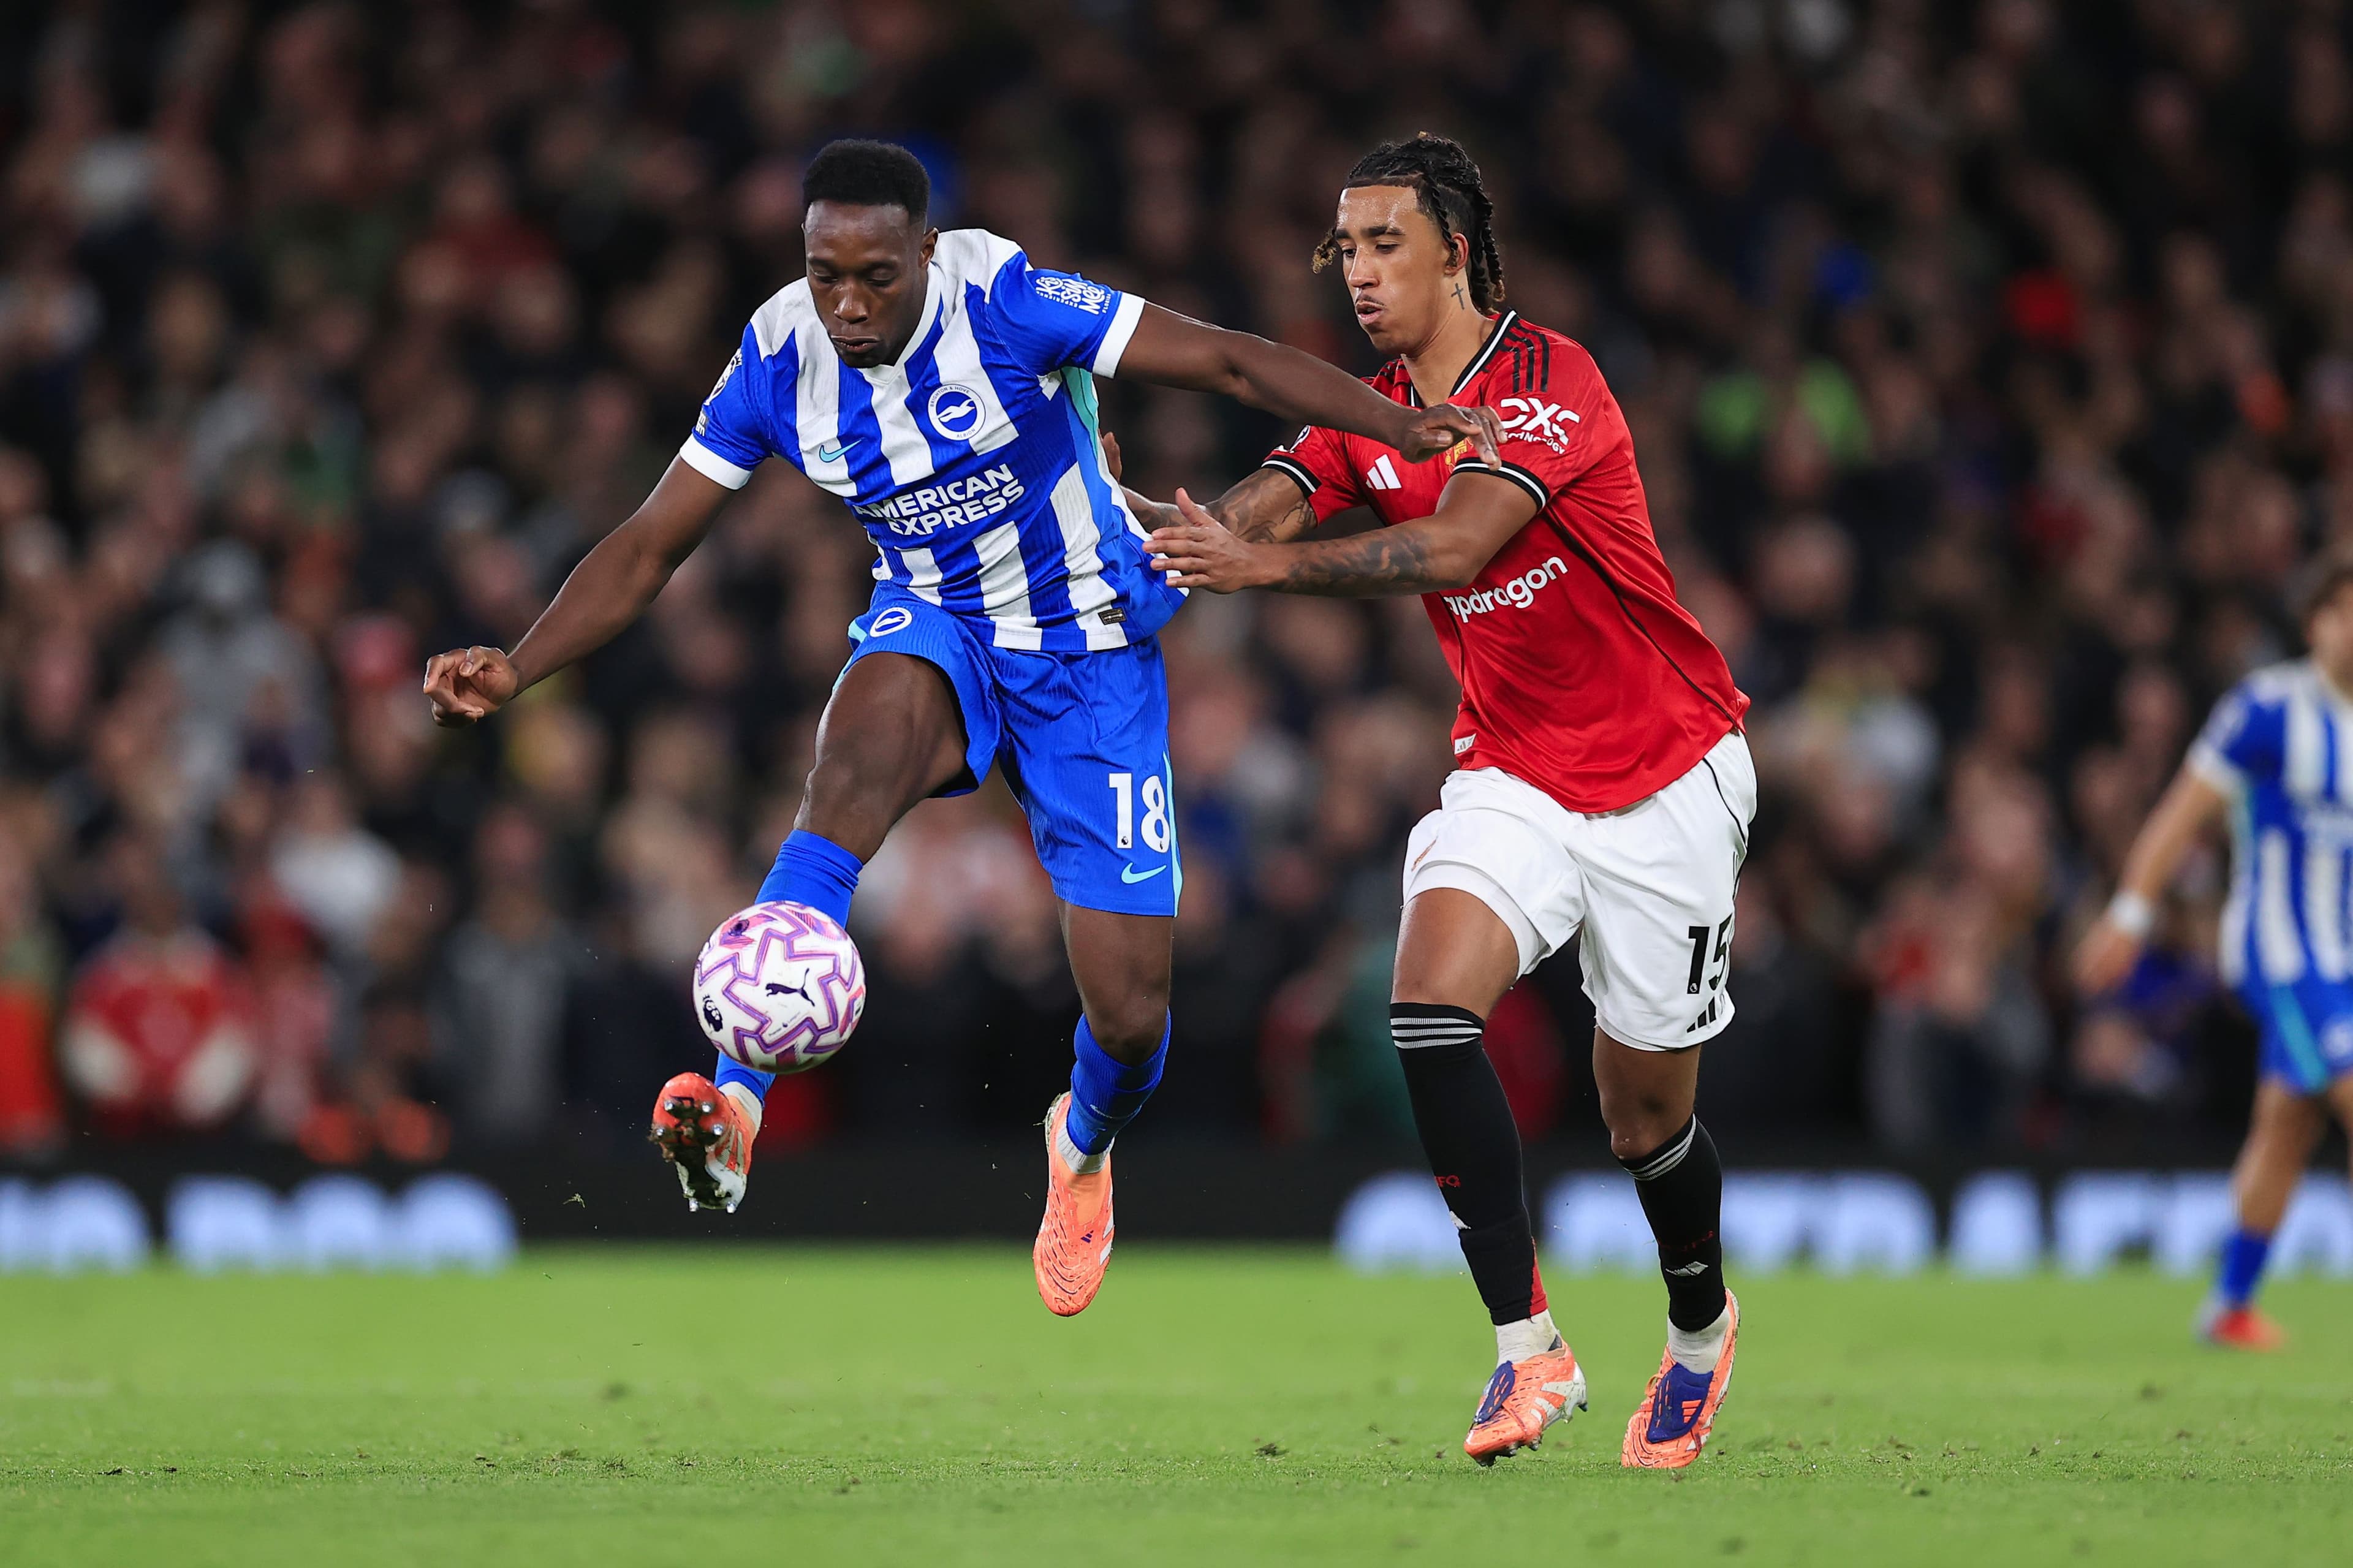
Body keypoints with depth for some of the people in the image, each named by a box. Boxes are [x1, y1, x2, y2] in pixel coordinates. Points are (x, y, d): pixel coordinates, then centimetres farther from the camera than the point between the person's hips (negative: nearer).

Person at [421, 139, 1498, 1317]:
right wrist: (515, 670, -19)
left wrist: (1401, 427, -35)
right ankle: (737, 1111, -48)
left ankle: (1084, 1143, 34)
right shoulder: (780, 358, -13)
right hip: (934, 633, 2)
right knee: (855, 762, -38)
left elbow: (1227, 363, -24)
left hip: (1090, 654, -2)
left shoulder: (1000, 302, -24)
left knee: (1129, 1011, -6)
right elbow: (648, 548, -6)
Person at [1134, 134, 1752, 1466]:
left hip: (1666, 778, -5)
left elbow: (1458, 546, -32)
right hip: (1512, 772, 5)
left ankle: (1701, 1326, 35)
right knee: (1430, 1004, -23)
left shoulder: (1550, 379, -18)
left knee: (1646, 1114, 4)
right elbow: (1261, 512, -12)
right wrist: (1156, 522, -33)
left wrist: (1268, 564, -40)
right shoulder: (1368, 417, 4)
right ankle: (1528, 1345, -19)